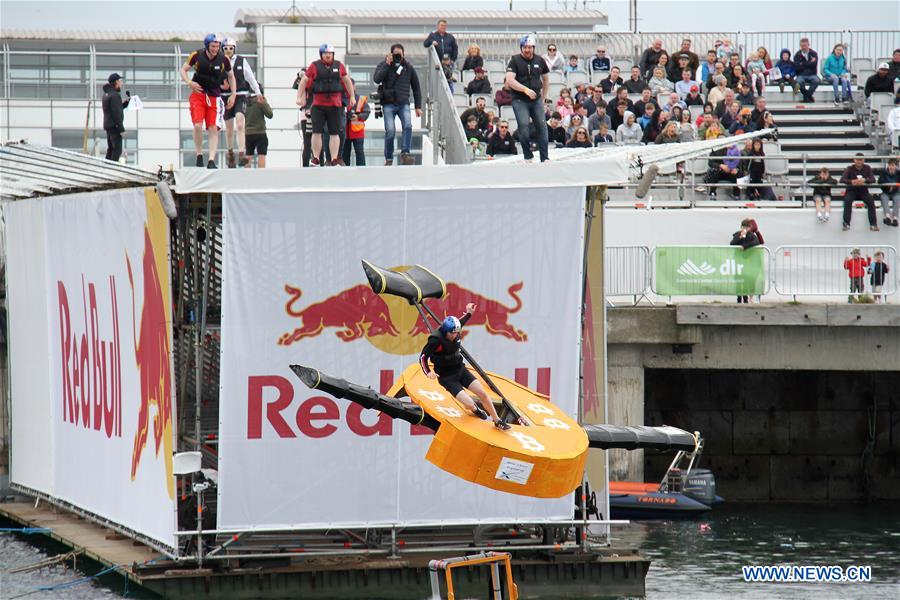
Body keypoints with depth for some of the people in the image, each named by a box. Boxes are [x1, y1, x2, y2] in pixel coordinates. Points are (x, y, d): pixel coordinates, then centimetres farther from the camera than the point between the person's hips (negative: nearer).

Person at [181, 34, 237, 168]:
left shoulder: (223, 59, -6)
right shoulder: (197, 56, -9)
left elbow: (231, 76, 11)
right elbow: (183, 70, 2)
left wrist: (233, 95, 4)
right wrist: (189, 82, -17)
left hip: (214, 96, 1)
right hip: (198, 93, -1)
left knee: (213, 129, -7)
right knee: (198, 125, -15)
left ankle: (211, 161, -6)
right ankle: (199, 156, 2)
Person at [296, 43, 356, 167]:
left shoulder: (339, 66, 8)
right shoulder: (314, 66, 2)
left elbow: (347, 81, 20)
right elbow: (303, 81, 7)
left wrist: (352, 97, 21)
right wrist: (299, 97, 3)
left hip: (335, 105, 2)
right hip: (318, 105, -2)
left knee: (335, 133, 2)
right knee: (317, 132, -5)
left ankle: (335, 160, 5)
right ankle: (315, 159, 2)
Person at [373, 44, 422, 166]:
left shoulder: (408, 68, 9)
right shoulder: (383, 65, 4)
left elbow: (416, 87, 15)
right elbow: (376, 79, -14)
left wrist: (418, 106, 11)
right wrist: (387, 64, -16)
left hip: (403, 104, 2)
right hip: (388, 104, -2)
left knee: (407, 126, -21)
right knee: (390, 131, -11)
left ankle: (405, 153, -25)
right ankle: (388, 159, 1)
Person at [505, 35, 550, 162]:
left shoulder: (539, 61, 10)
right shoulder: (515, 60, -2)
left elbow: (545, 80, 23)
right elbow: (509, 80, -13)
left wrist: (543, 98, 18)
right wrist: (526, 90, -21)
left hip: (536, 99, 4)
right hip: (519, 100, -4)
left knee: (541, 125, -2)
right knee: (524, 126, -14)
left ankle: (545, 158, 2)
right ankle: (528, 157, -3)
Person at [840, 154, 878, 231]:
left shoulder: (867, 168, 1)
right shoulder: (850, 169, -4)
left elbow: (873, 180, -11)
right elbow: (842, 180, -17)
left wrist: (864, 180, -33)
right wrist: (852, 182, -37)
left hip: (863, 191, 1)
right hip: (852, 191, -1)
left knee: (871, 201, -27)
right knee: (847, 200, -33)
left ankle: (873, 224, -22)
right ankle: (846, 224, -28)